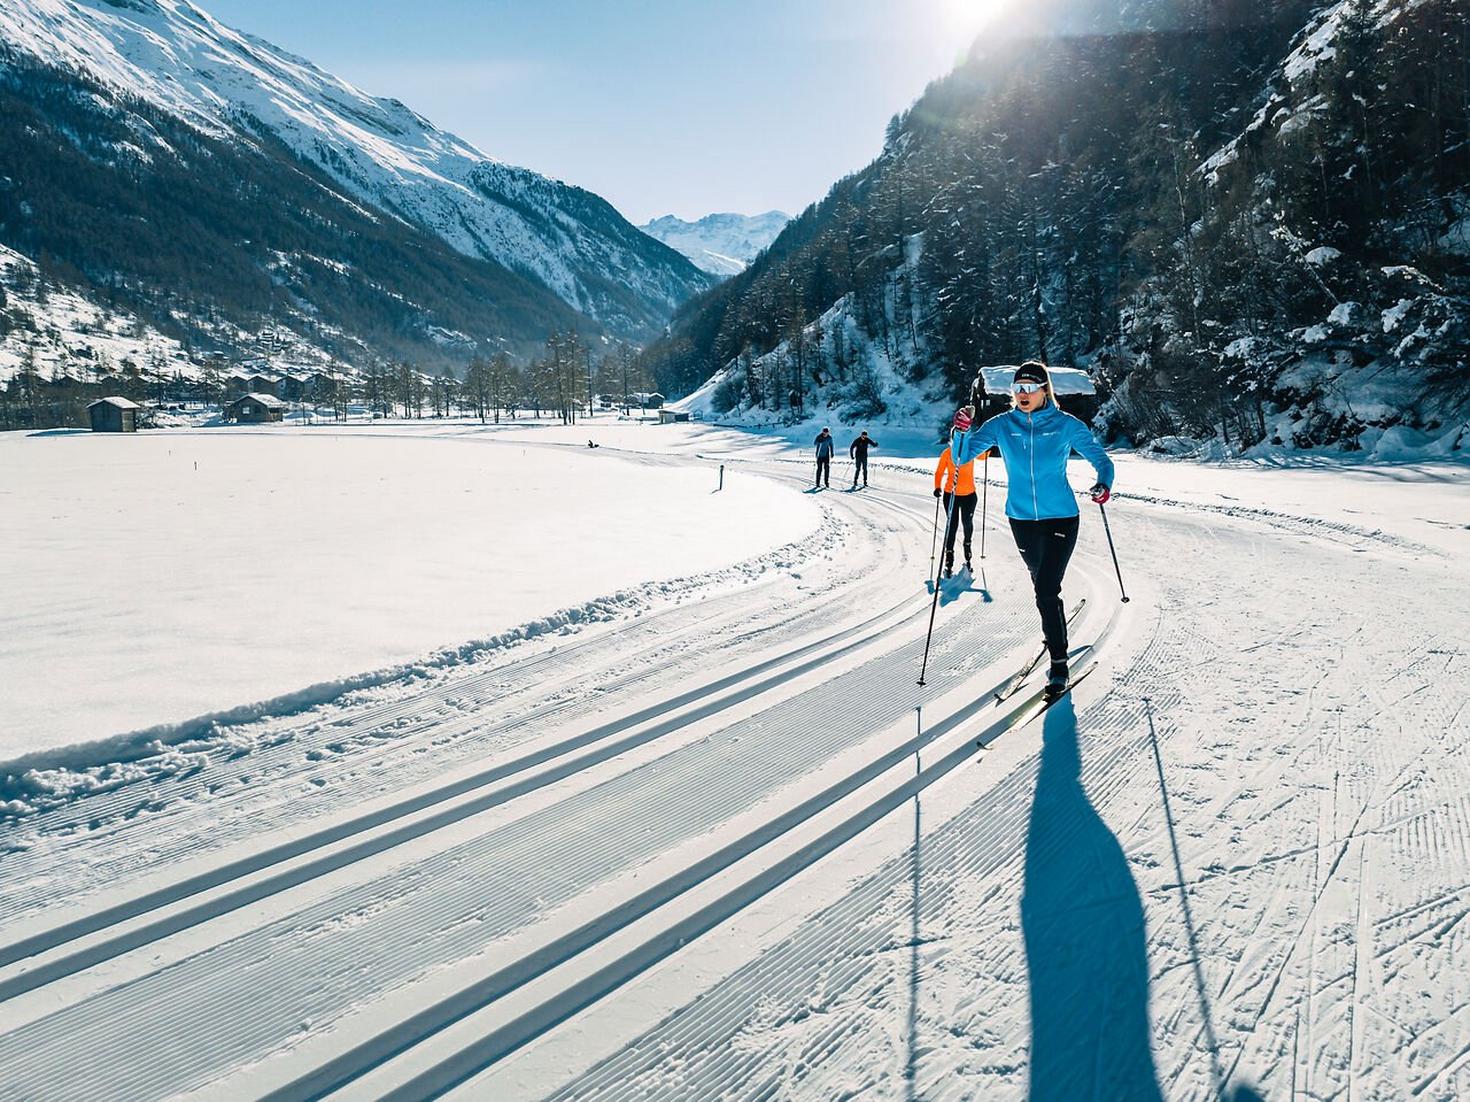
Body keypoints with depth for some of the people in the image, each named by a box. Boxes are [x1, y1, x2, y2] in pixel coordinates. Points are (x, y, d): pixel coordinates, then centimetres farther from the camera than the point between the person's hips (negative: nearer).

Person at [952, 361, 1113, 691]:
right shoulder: (1002, 425, -2)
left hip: (1061, 518, -3)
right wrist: (961, 432, -28)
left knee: (1046, 589, -14)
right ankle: (1056, 630, 44)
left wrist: (1104, 484, -22)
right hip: (1021, 519, 3)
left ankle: (1059, 662, -4)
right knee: (1042, 584, 18)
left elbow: (1100, 458, -1)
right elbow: (962, 456, -7)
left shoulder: (1066, 425, -6)